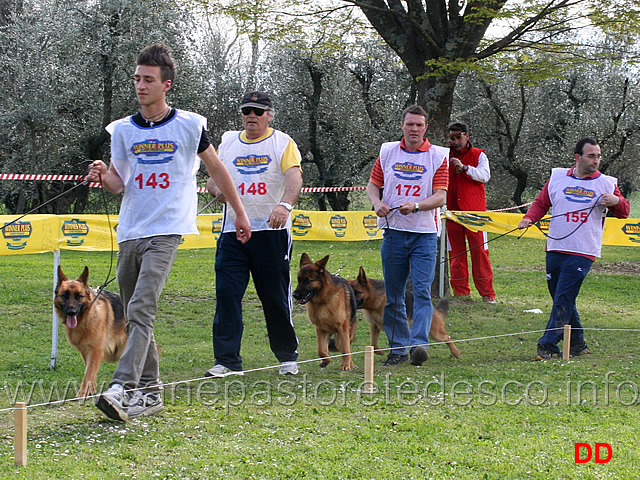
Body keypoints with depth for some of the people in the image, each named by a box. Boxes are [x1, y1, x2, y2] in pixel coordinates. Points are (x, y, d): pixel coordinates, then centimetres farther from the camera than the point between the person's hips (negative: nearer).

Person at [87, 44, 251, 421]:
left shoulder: (190, 125, 0)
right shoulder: (123, 130, 9)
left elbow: (217, 169, 12)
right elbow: (119, 182, 10)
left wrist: (240, 213, 19)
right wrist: (103, 175, -13)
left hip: (166, 231, -5)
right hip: (130, 232, 5)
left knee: (141, 309, -19)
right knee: (134, 316, 8)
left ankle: (123, 388, -26)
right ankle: (150, 392, 17)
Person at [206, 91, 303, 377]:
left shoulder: (282, 143, 2)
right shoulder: (228, 143, 15)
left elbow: (294, 177, -13)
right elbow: (213, 179, 18)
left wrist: (285, 205, -33)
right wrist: (217, 188, -8)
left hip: (271, 230, -3)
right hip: (232, 231, 3)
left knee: (275, 296, 3)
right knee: (226, 294, -5)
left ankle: (287, 356, 20)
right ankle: (227, 360, -1)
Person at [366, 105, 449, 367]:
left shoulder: (438, 156, 1)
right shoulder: (387, 152, 9)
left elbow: (440, 196, -6)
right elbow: (372, 185, 15)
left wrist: (416, 205, -23)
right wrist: (377, 203, -6)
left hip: (424, 233, -3)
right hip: (393, 231, 3)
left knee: (422, 291, -12)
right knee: (393, 294, 6)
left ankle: (419, 344, -17)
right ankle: (398, 347, 13)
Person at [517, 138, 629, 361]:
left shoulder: (606, 183, 3)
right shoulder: (557, 178, 8)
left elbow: (623, 213, 8)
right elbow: (541, 203, 16)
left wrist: (616, 201, -14)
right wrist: (530, 218, -3)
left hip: (582, 253, -3)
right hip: (555, 249, 4)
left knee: (563, 301, -10)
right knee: (562, 299, 10)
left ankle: (547, 346, -7)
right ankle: (577, 344, 23)